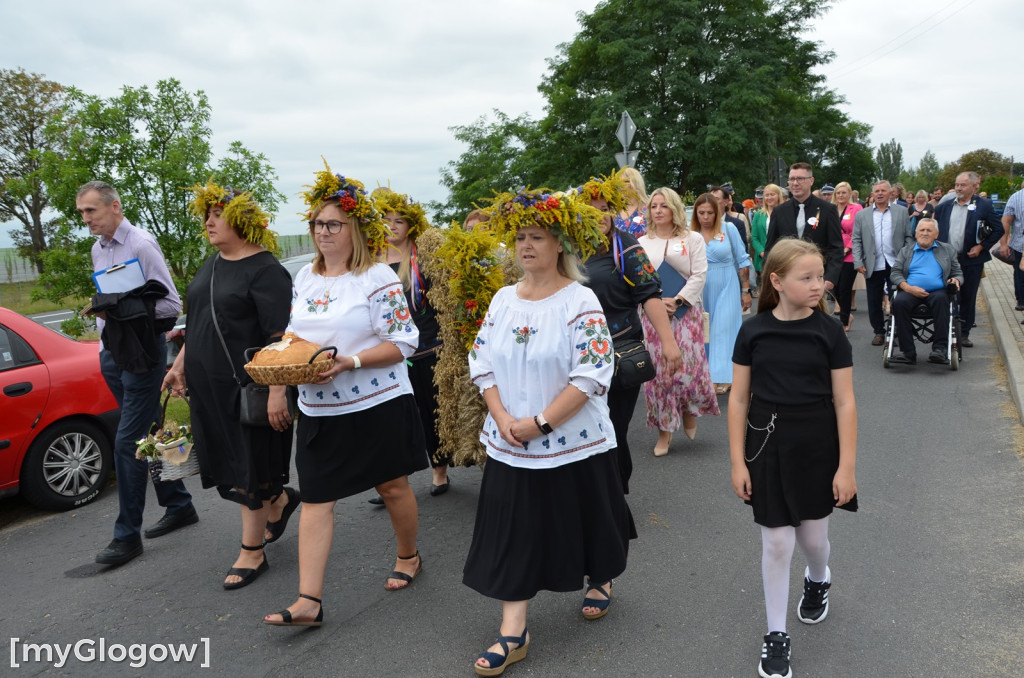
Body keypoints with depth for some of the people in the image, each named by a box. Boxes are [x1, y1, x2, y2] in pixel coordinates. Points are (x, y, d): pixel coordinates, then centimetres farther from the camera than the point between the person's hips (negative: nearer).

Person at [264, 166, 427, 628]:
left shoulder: (378, 278, -11)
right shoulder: (304, 277, 9)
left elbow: (403, 342, -14)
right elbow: (296, 332, 18)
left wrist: (349, 362, -24)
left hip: (377, 404, -5)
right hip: (318, 409, 5)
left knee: (392, 486, 12)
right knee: (315, 499, 2)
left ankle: (408, 556, 38)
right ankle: (308, 601, 6)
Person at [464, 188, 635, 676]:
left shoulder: (580, 302, -14)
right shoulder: (503, 299, 3)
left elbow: (592, 375, -20)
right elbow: (482, 362, 5)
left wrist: (540, 423, -21)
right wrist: (502, 418, -9)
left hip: (574, 444, -4)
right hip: (511, 445, 4)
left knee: (582, 522, 16)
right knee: (514, 534, 6)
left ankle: (600, 580, 46)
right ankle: (513, 632, 16)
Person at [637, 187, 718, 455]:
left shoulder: (693, 239, 5)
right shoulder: (642, 243, 11)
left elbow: (699, 276, -3)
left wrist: (677, 300, -13)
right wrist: (656, 301, -11)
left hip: (686, 311, -2)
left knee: (687, 366, -9)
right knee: (659, 370, 0)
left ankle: (690, 411, 22)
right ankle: (664, 430, 10)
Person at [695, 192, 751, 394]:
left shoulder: (729, 228, -4)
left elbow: (742, 261, 1)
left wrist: (745, 291, 2)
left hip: (726, 289, -2)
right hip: (701, 292, 2)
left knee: (723, 330, -4)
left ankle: (721, 377, -1)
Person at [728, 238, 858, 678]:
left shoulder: (829, 331, -7)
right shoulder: (753, 331, -7)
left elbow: (844, 403, -5)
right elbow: (739, 399, -3)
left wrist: (847, 466, -7)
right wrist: (738, 462, -4)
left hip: (817, 445, 0)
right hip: (767, 444, 0)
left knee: (813, 535, 15)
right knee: (776, 543, 5)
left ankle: (818, 580, 51)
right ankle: (776, 634, 23)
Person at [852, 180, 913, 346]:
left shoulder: (902, 212, 6)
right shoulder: (861, 215, 7)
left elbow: (909, 237, 5)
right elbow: (856, 241, 4)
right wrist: (858, 262, -5)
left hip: (896, 264, 0)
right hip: (873, 266, 1)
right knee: (874, 301, 5)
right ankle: (879, 332, 17)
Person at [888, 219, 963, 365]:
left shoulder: (948, 250, 23)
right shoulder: (905, 251, 22)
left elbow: (958, 273, 22)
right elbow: (894, 273, 10)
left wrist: (955, 280, -4)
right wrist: (908, 288, -9)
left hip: (937, 292, 0)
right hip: (911, 292, 0)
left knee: (941, 299, -36)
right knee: (899, 302, -34)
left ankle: (940, 349, -38)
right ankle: (908, 353, -32)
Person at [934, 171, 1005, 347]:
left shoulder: (983, 206, -2)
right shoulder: (944, 207, 6)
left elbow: (998, 229, 0)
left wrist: (982, 246, -8)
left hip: (971, 260, -2)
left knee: (968, 298, 6)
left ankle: (964, 333, 15)